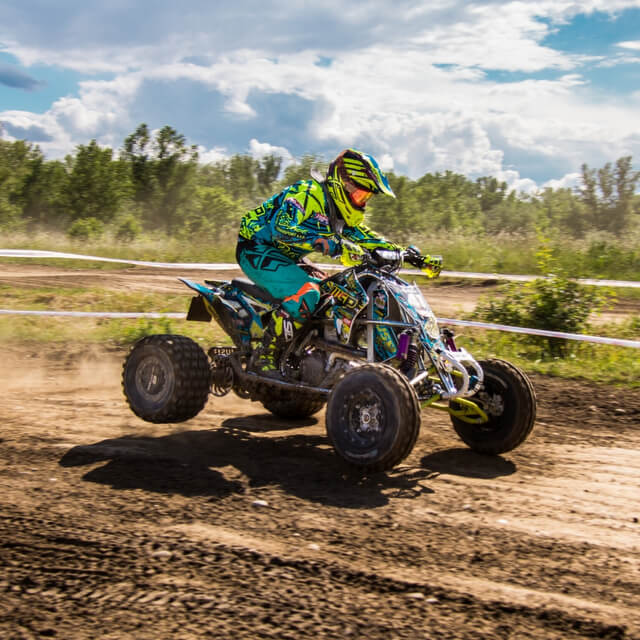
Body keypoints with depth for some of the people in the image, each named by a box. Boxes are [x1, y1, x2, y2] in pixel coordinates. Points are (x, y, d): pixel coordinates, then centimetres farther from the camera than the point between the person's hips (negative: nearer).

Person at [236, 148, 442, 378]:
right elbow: (283, 229, -36)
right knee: (306, 293, -30)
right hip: (257, 250, -10)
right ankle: (264, 357, -24)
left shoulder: (340, 211, 9)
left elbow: (366, 237, 16)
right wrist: (332, 244, -43)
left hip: (285, 258, 10)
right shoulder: (309, 194, -21)